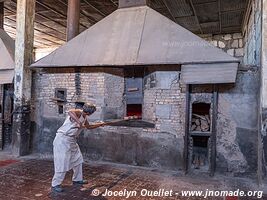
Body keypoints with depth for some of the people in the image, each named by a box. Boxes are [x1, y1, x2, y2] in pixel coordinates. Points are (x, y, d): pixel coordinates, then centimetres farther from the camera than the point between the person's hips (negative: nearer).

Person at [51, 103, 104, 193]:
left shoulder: (84, 117, 10)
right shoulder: (78, 112, -18)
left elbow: (88, 126, 29)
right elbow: (70, 112, -43)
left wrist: (99, 124, 32)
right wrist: (79, 123, -45)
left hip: (72, 140, 10)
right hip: (63, 139, -10)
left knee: (78, 159, 17)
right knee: (62, 162, -6)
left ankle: (77, 179, 31)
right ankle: (55, 185, 8)